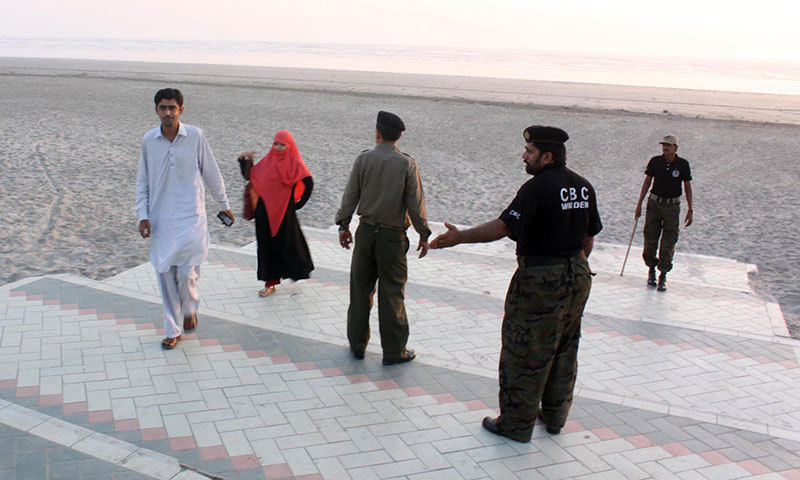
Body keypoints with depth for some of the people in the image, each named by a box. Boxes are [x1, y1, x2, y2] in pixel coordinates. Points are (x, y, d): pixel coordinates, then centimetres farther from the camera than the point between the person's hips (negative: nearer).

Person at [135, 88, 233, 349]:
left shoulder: (195, 136, -6)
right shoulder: (149, 140, 0)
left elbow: (211, 173, 5)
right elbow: (142, 181, 8)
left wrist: (224, 205, 12)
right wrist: (143, 215, 0)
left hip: (190, 216, -2)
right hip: (160, 219, 2)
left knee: (187, 273, -6)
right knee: (165, 274, 6)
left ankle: (190, 307, 28)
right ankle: (172, 330, 21)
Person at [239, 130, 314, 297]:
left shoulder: (294, 163, -5)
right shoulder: (268, 160, 8)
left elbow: (309, 183, -10)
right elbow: (250, 176, 12)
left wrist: (299, 203, -7)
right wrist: (246, 162, -3)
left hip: (284, 210, -4)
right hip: (266, 210, 4)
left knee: (287, 242, 4)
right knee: (267, 244, 5)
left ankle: (298, 269, 33)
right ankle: (270, 282, 12)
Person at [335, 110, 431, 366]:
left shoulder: (363, 159, -5)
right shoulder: (407, 164, -10)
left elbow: (350, 196, -1)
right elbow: (416, 203, -8)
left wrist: (343, 224, 12)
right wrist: (423, 234, 3)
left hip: (366, 232, 2)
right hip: (393, 236, -2)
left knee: (360, 289, 14)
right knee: (391, 294, 5)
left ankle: (357, 344, 25)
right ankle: (393, 351, 13)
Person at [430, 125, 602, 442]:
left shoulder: (539, 187, -19)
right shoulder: (583, 187, 6)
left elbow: (502, 227, -24)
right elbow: (589, 236, 13)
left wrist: (459, 237, -17)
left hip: (540, 280, -8)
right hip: (578, 277, 8)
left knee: (523, 353, 3)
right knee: (564, 350, 18)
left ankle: (516, 424, 13)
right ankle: (555, 416, 31)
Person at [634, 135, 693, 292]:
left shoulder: (682, 164, -6)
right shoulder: (655, 161, -3)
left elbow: (688, 187, 2)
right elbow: (647, 182, 7)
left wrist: (690, 210, -2)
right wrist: (639, 204, 5)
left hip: (672, 206, -1)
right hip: (654, 204, 1)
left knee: (668, 243, -1)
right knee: (650, 240, 3)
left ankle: (663, 277, 9)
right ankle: (651, 270, 25)